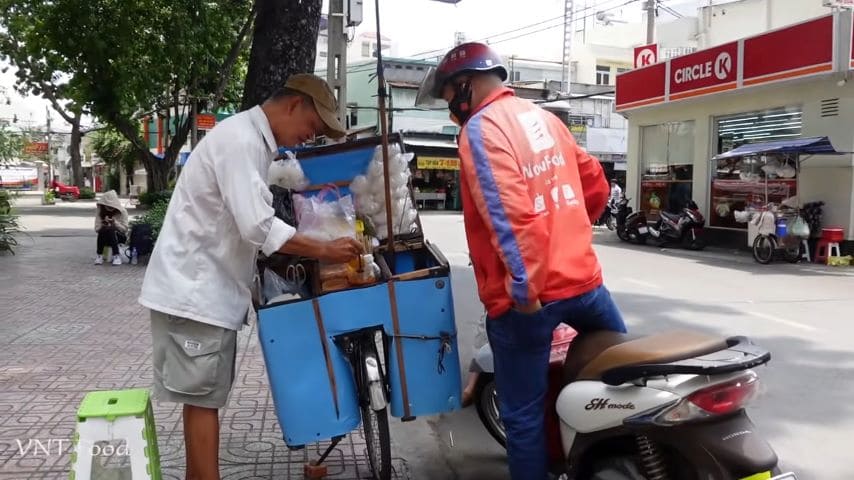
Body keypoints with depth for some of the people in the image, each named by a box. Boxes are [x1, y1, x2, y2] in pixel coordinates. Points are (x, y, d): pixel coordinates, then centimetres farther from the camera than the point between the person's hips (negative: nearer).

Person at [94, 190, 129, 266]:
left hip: (120, 236, -2)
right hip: (104, 238, 2)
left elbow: (124, 229, -11)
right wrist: (104, 224, -27)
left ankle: (117, 255, -31)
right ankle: (99, 255, -20)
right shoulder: (100, 212, -3)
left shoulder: (122, 211, -9)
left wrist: (115, 222, -26)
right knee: (103, 230, -32)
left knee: (111, 230, -33)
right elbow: (97, 228, -7)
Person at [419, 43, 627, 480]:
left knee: (523, 414, 6)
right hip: (583, 277, 8)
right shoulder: (544, 117, 14)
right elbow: (595, 183, 20)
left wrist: (524, 287, -22)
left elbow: (509, 213, -24)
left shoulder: (481, 128, -10)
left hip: (526, 297, -7)